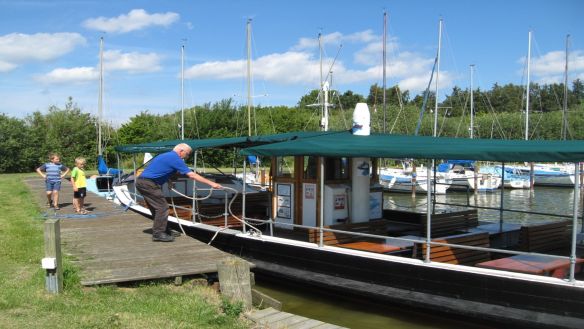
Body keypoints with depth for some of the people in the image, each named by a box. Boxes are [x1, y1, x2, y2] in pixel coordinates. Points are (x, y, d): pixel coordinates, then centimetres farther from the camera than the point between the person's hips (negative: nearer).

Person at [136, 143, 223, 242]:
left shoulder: (167, 156, 19)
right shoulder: (175, 158, -11)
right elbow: (192, 175, -15)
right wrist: (211, 183, -14)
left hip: (141, 181, 10)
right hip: (148, 183, -10)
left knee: (157, 207, 17)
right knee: (162, 207, -6)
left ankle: (163, 230, 25)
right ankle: (158, 234, -3)